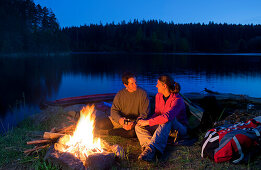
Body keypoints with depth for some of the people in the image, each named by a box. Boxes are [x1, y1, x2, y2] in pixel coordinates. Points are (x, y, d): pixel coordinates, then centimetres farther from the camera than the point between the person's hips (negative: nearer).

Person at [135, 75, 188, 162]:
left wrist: (148, 122, -33)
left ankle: (151, 148, -51)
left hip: (179, 129, -7)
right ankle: (149, 147, -42)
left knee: (167, 120, -40)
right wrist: (147, 121, -10)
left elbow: (167, 116, -38)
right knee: (139, 126, -13)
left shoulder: (177, 100, -22)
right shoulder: (158, 96, 4)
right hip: (162, 128, 7)